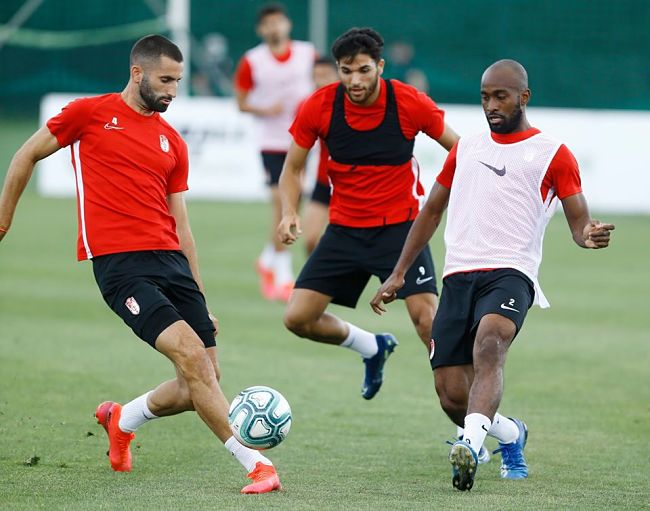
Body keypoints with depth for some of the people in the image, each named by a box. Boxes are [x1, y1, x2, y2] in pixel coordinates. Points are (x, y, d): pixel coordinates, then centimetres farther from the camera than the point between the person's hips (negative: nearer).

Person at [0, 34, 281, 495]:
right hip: (119, 262, -6)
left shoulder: (172, 142, 17)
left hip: (171, 261, 6)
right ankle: (254, 463, -19)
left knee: (204, 379, 0)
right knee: (190, 354, -21)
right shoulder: (90, 113, 3)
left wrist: (201, 296, 16)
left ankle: (122, 419, 28)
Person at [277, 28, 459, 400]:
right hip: (345, 229, 3)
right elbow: (293, 167, 3)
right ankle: (373, 348, 25)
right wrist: (289, 213, -15)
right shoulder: (319, 107, -10)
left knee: (427, 320, -18)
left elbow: (460, 149, 1)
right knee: (298, 318, -3)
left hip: (400, 226, -3)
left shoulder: (410, 103, -14)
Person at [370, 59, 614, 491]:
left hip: (510, 273, -5)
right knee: (452, 397, -2)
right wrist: (399, 273, 26)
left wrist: (589, 236, -22)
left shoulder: (552, 154, 8)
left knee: (488, 345, -36)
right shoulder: (466, 148, 22)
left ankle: (470, 448, -54)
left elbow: (578, 220, 3)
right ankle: (511, 436, 29)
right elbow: (432, 210, 30)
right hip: (458, 277, 5)